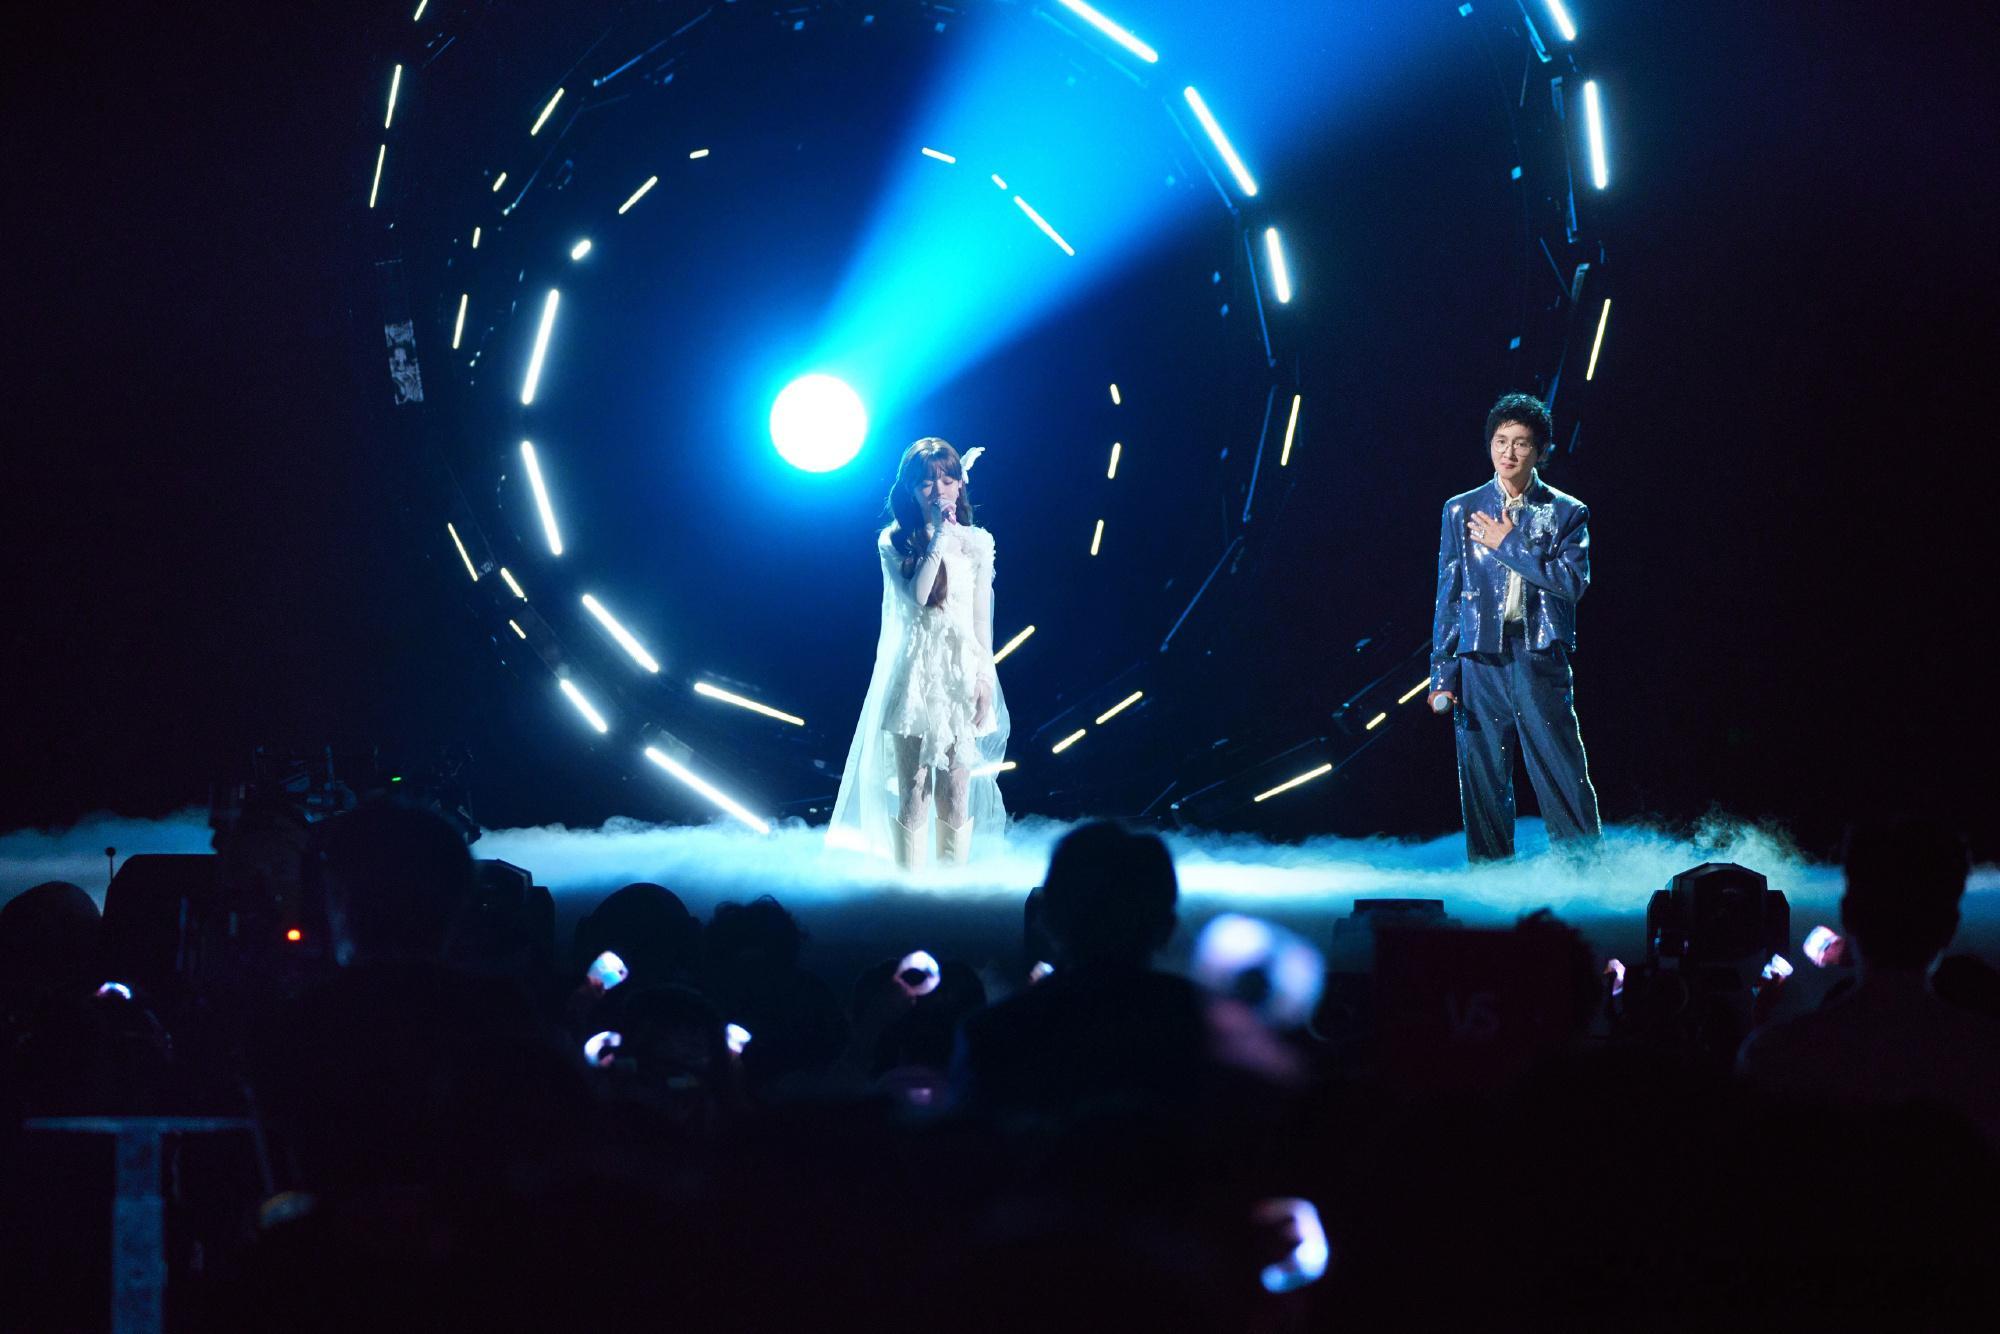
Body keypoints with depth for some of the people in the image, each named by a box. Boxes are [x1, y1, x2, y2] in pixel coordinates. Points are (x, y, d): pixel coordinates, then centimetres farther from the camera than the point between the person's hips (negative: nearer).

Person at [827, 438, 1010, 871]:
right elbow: (918, 594, -16)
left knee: (955, 793, 1)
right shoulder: (894, 542, 1)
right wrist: (940, 536, -14)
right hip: (914, 673, -1)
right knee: (913, 791, -3)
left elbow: (982, 618, 6)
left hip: (963, 672, 1)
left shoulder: (977, 542, 6)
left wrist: (985, 678, 0)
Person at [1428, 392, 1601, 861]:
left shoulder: (1566, 513, 6)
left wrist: (1507, 545, -7)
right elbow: (1447, 595, 10)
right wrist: (1441, 673, 4)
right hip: (1480, 660, 2)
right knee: (1482, 784, 3)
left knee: (1564, 780, -4)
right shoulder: (1461, 511, 11)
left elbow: (1573, 581, -8)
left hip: (1540, 659, -2)